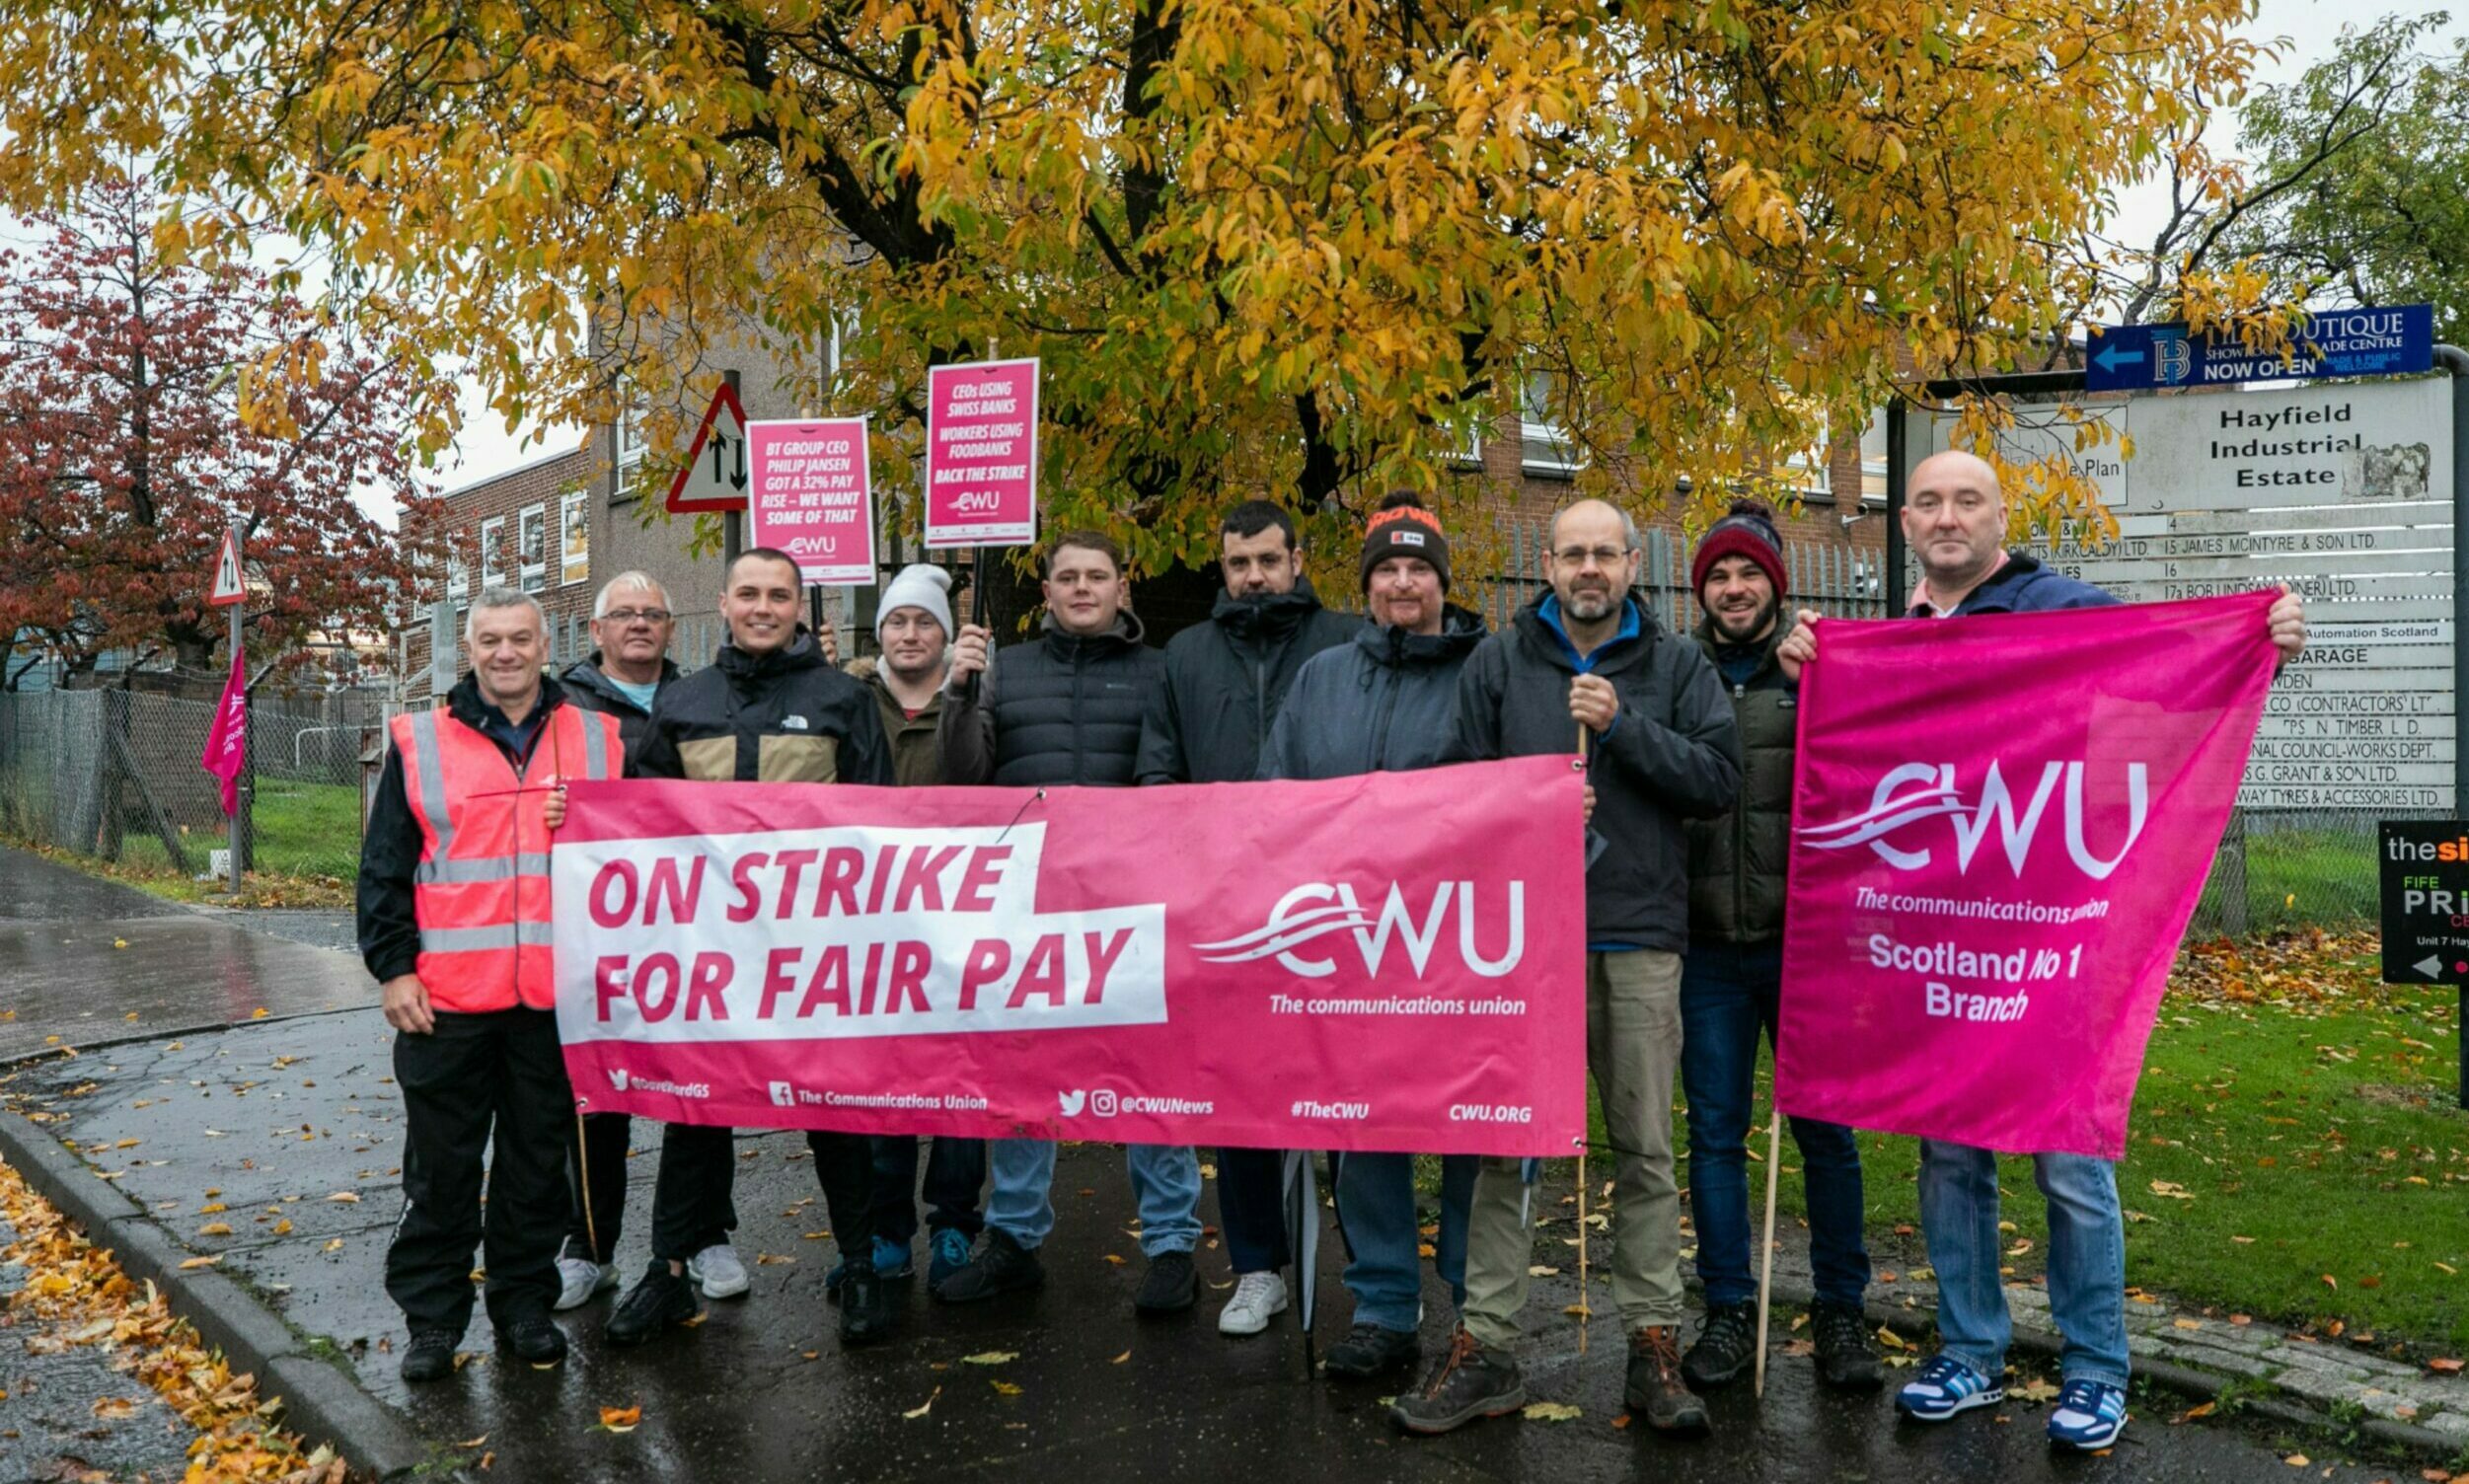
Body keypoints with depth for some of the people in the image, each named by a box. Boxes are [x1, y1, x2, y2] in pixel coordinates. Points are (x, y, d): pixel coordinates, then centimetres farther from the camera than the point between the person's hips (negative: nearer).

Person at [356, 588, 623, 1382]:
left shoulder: (596, 740, 6)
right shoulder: (419, 742, 3)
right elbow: (383, 869, 3)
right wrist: (393, 968, -3)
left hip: (557, 994, 1)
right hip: (446, 996, -1)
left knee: (538, 1159, 11)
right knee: (440, 1166, 7)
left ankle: (525, 1303, 25)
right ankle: (432, 1317, 20)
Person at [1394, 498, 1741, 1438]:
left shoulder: (1675, 665, 7)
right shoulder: (1500, 662, 8)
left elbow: (1719, 778, -3)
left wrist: (1624, 726, -12)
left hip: (1639, 938, 0)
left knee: (1645, 1148, 7)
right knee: (1507, 1145, 3)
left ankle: (1654, 1343, 17)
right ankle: (1486, 1348, 11)